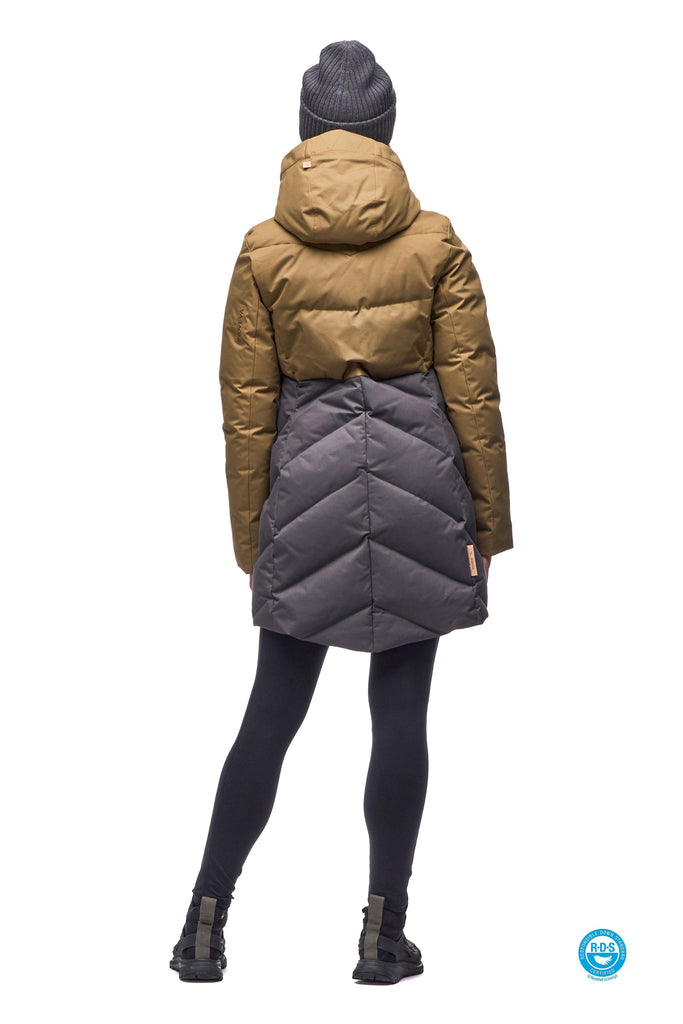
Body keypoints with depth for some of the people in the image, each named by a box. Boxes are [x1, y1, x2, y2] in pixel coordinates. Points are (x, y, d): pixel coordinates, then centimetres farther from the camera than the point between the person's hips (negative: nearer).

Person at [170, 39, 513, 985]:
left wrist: (250, 535, 9)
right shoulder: (437, 244, -2)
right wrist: (490, 520, 7)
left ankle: (206, 924, 12)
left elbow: (247, 406, 2)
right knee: (400, 710, 5)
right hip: (418, 480, -1)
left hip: (309, 486, 1)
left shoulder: (264, 250, 0)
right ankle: (384, 934, 11)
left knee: (274, 709, 9)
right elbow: (472, 394, -1)